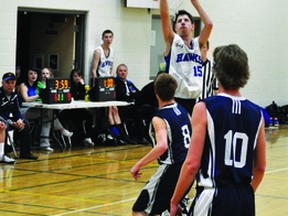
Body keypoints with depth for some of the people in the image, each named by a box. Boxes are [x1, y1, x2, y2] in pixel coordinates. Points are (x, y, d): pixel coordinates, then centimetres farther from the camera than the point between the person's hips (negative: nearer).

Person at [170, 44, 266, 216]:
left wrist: (174, 201, -2)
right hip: (246, 200, 5)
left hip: (214, 197, -5)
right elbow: (260, 167, 12)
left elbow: (192, 164, -12)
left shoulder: (204, 108, -8)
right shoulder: (256, 113, 6)